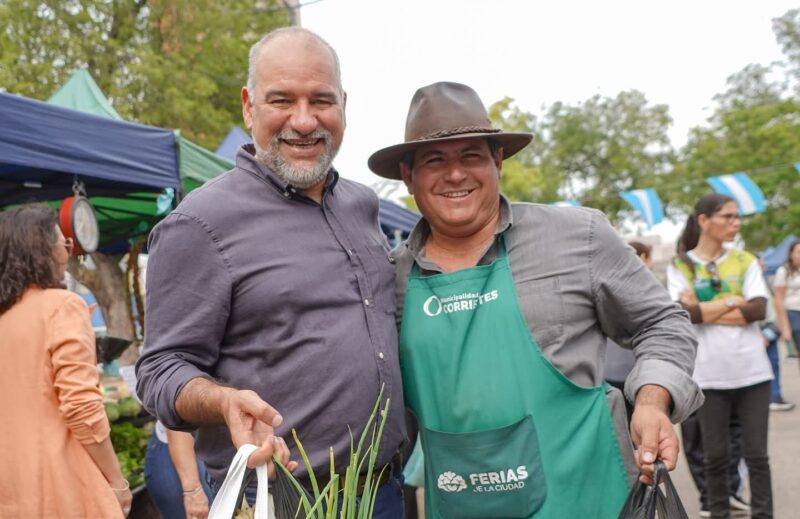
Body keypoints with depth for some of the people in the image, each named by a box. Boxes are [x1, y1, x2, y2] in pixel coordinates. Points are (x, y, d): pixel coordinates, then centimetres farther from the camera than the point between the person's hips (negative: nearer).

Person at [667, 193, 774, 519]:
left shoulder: (745, 261, 7)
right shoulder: (680, 265, 1)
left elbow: (759, 309, -6)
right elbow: (686, 313, -13)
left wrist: (705, 311, -11)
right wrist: (734, 301, -9)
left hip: (752, 371, 2)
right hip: (709, 374, -1)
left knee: (756, 453, 5)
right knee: (716, 455, 7)